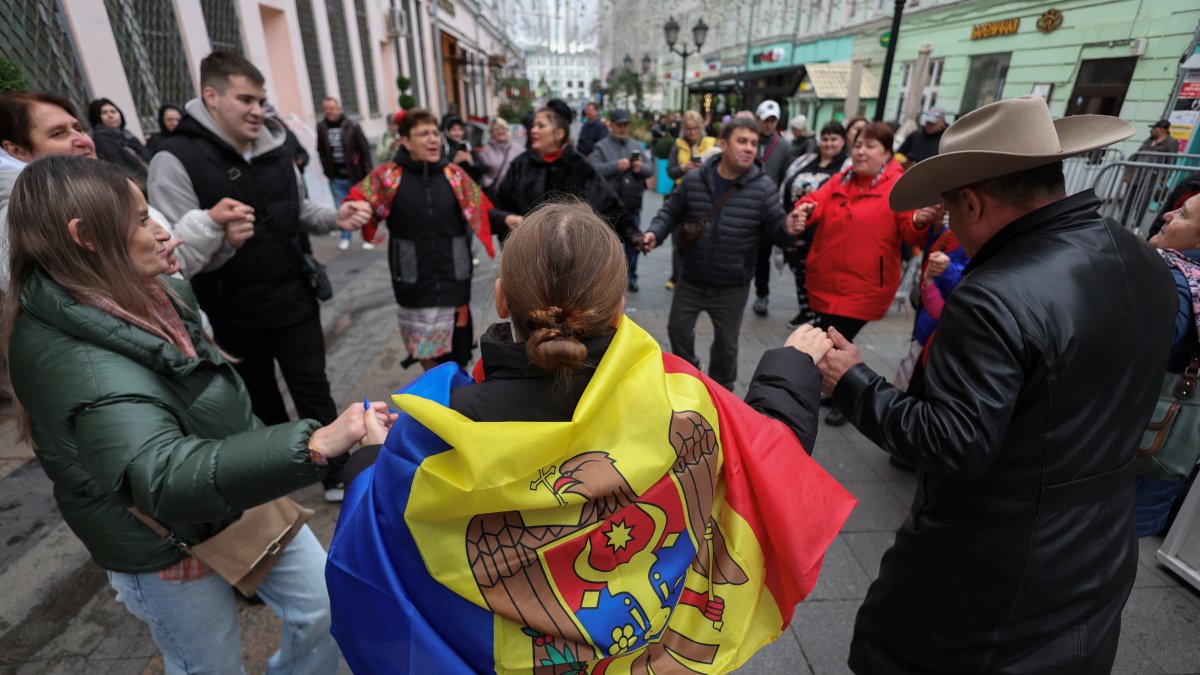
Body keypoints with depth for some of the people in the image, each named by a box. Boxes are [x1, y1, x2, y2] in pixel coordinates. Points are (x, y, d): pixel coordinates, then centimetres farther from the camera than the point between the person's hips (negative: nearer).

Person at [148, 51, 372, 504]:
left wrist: (335, 217, -5)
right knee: (260, 405, 17)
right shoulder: (175, 161, -12)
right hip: (232, 314, -3)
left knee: (314, 393, 10)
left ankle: (338, 475, 24)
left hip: (293, 299, 3)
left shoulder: (275, 149, 5)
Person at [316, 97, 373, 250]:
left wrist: (367, 173, -11)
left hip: (355, 175, -3)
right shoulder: (321, 127, 1)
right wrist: (327, 170, 5)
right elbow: (321, 151, 10)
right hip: (336, 178, 3)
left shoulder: (352, 126, -8)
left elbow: (365, 150, -8)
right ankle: (345, 237, 21)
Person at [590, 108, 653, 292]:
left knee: (633, 242, 10)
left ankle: (631, 277, 22)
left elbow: (651, 169, 6)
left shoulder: (636, 145, 13)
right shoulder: (601, 146, 0)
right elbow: (595, 170, -15)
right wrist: (616, 165, -26)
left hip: (633, 204, 4)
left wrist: (641, 168, -16)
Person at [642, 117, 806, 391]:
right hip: (692, 279, 2)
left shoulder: (764, 187, -10)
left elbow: (774, 229, -7)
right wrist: (655, 232, -10)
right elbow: (671, 212, 6)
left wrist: (788, 229, -29)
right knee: (678, 328, 16)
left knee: (726, 341, 13)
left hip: (732, 285, -1)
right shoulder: (694, 180, -6)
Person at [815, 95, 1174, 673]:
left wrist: (852, 385, -21)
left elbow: (952, 446, -29)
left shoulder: (996, 298, -30)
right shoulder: (1147, 267, -1)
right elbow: (1108, 397, 11)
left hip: (996, 570, -8)